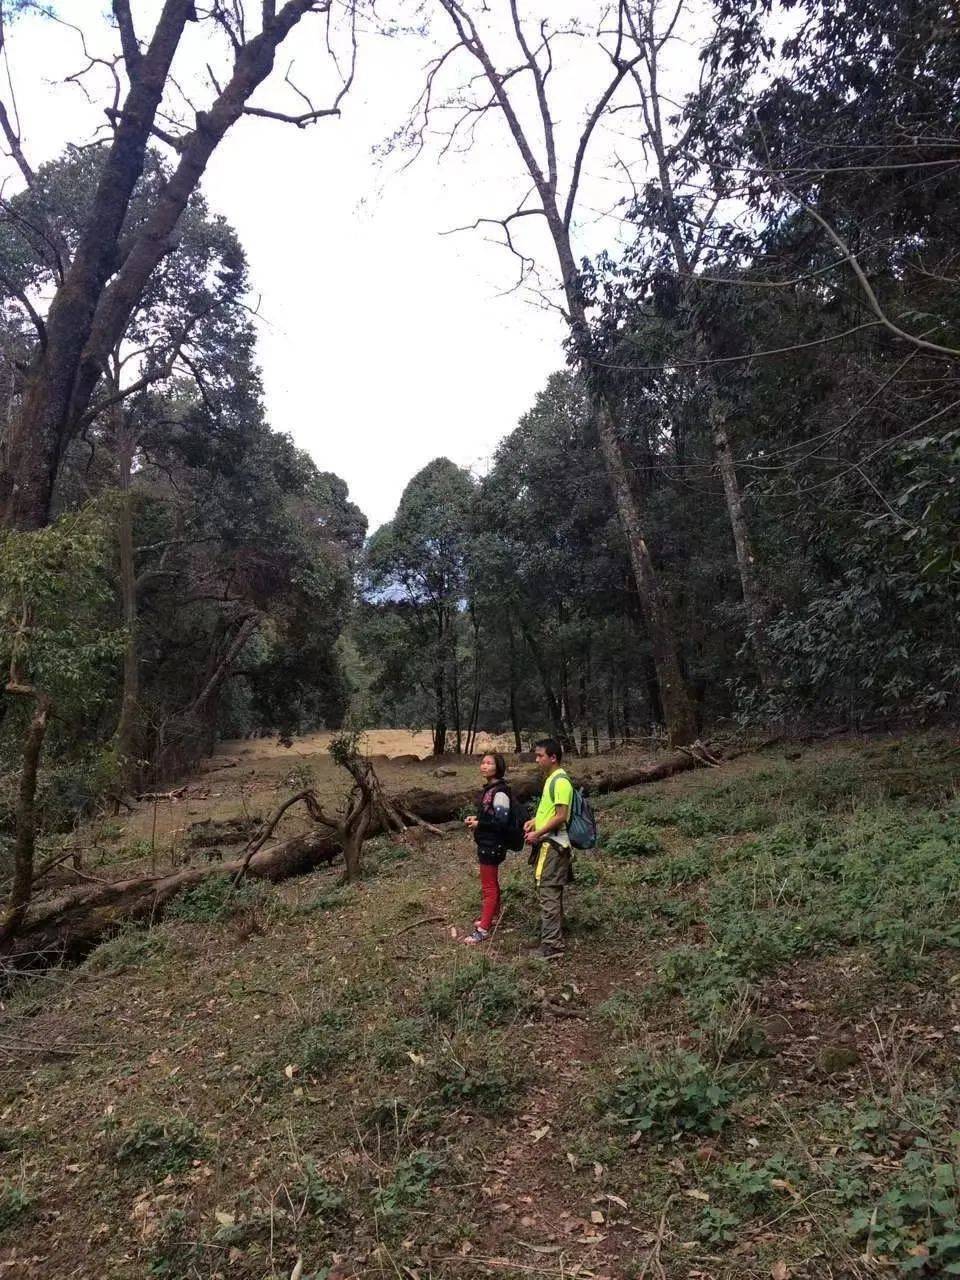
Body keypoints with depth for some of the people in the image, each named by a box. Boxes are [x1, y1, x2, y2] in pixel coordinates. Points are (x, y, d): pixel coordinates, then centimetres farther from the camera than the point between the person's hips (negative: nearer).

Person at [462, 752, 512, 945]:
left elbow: (502, 821, -24)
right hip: (486, 843, 9)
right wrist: (475, 819, 2)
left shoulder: (499, 792, -21)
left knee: (488, 886, -1)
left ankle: (483, 929, 5)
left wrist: (478, 824, -18)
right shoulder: (489, 788, 7)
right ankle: (493, 916, 37)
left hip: (492, 845, -9)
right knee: (491, 883, 22)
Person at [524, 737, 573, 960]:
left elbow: (561, 816, -22)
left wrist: (538, 834, -18)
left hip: (553, 845, -10)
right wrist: (534, 821, 10)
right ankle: (553, 936, 28)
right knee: (551, 894, 17)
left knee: (548, 894, -8)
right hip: (547, 844, 10)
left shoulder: (560, 781, -17)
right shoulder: (550, 779, 13)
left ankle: (552, 946, -4)